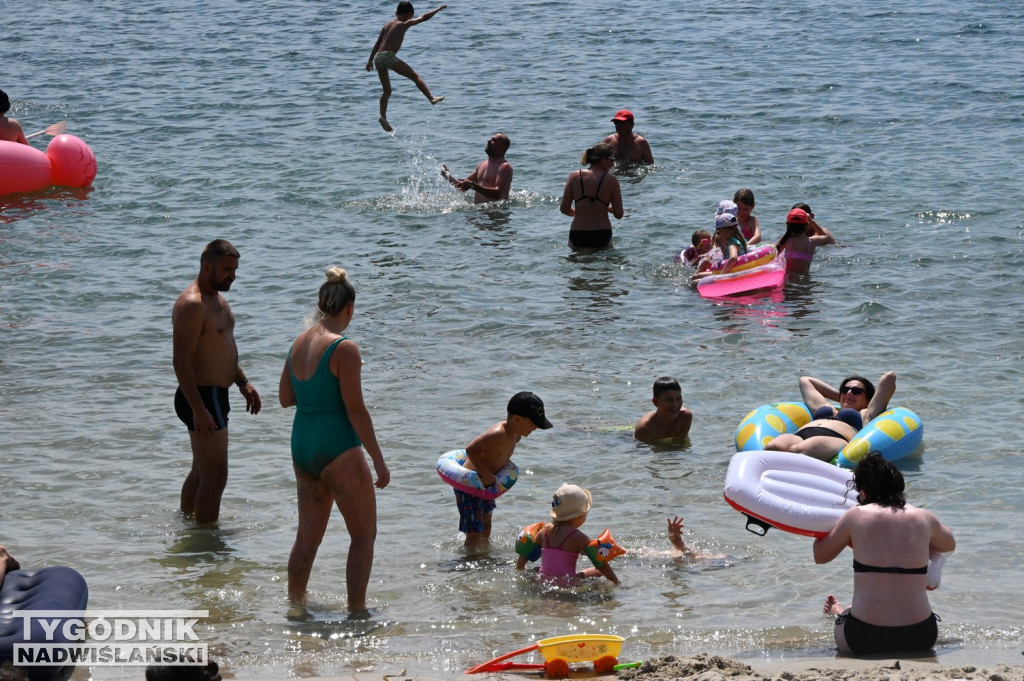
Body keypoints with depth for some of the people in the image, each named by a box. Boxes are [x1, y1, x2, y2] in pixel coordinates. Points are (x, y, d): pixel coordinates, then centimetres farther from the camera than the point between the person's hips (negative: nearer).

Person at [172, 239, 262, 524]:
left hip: (213, 396, 11)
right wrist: (199, 410, -28)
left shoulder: (216, 298, 13)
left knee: (201, 472, 22)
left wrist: (243, 382, 20)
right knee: (215, 477, -9)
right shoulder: (191, 305, -21)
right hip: (202, 397, -11)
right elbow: (181, 362, -25)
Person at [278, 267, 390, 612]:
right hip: (338, 450, -7)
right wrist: (379, 460, -12)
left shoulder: (299, 343, 6)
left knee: (307, 535, 18)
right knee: (364, 534, 5)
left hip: (302, 448, 7)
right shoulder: (344, 348, -16)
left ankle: (295, 604, 24)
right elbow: (355, 409, -17)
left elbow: (285, 398, 14)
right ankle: (356, 609, 1)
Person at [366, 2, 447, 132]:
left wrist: (370, 60, 25)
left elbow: (377, 43, 24)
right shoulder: (405, 24, 6)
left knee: (387, 91, 12)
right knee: (415, 76, 4)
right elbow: (424, 17, 8)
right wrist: (439, 9, 21)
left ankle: (383, 117, 1)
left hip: (378, 58, 6)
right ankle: (431, 98, -3)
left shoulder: (387, 25, 23)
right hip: (389, 56, -6)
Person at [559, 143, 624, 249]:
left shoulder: (574, 177, -1)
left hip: (577, 237, 2)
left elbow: (564, 209, 0)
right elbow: (619, 215, -4)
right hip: (602, 237, -2)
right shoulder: (612, 180, -6)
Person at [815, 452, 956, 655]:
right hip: (920, 639, 3)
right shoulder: (924, 518, 3)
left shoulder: (856, 516, -4)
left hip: (864, 640, -3)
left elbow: (820, 556, 11)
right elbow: (949, 545, 27)